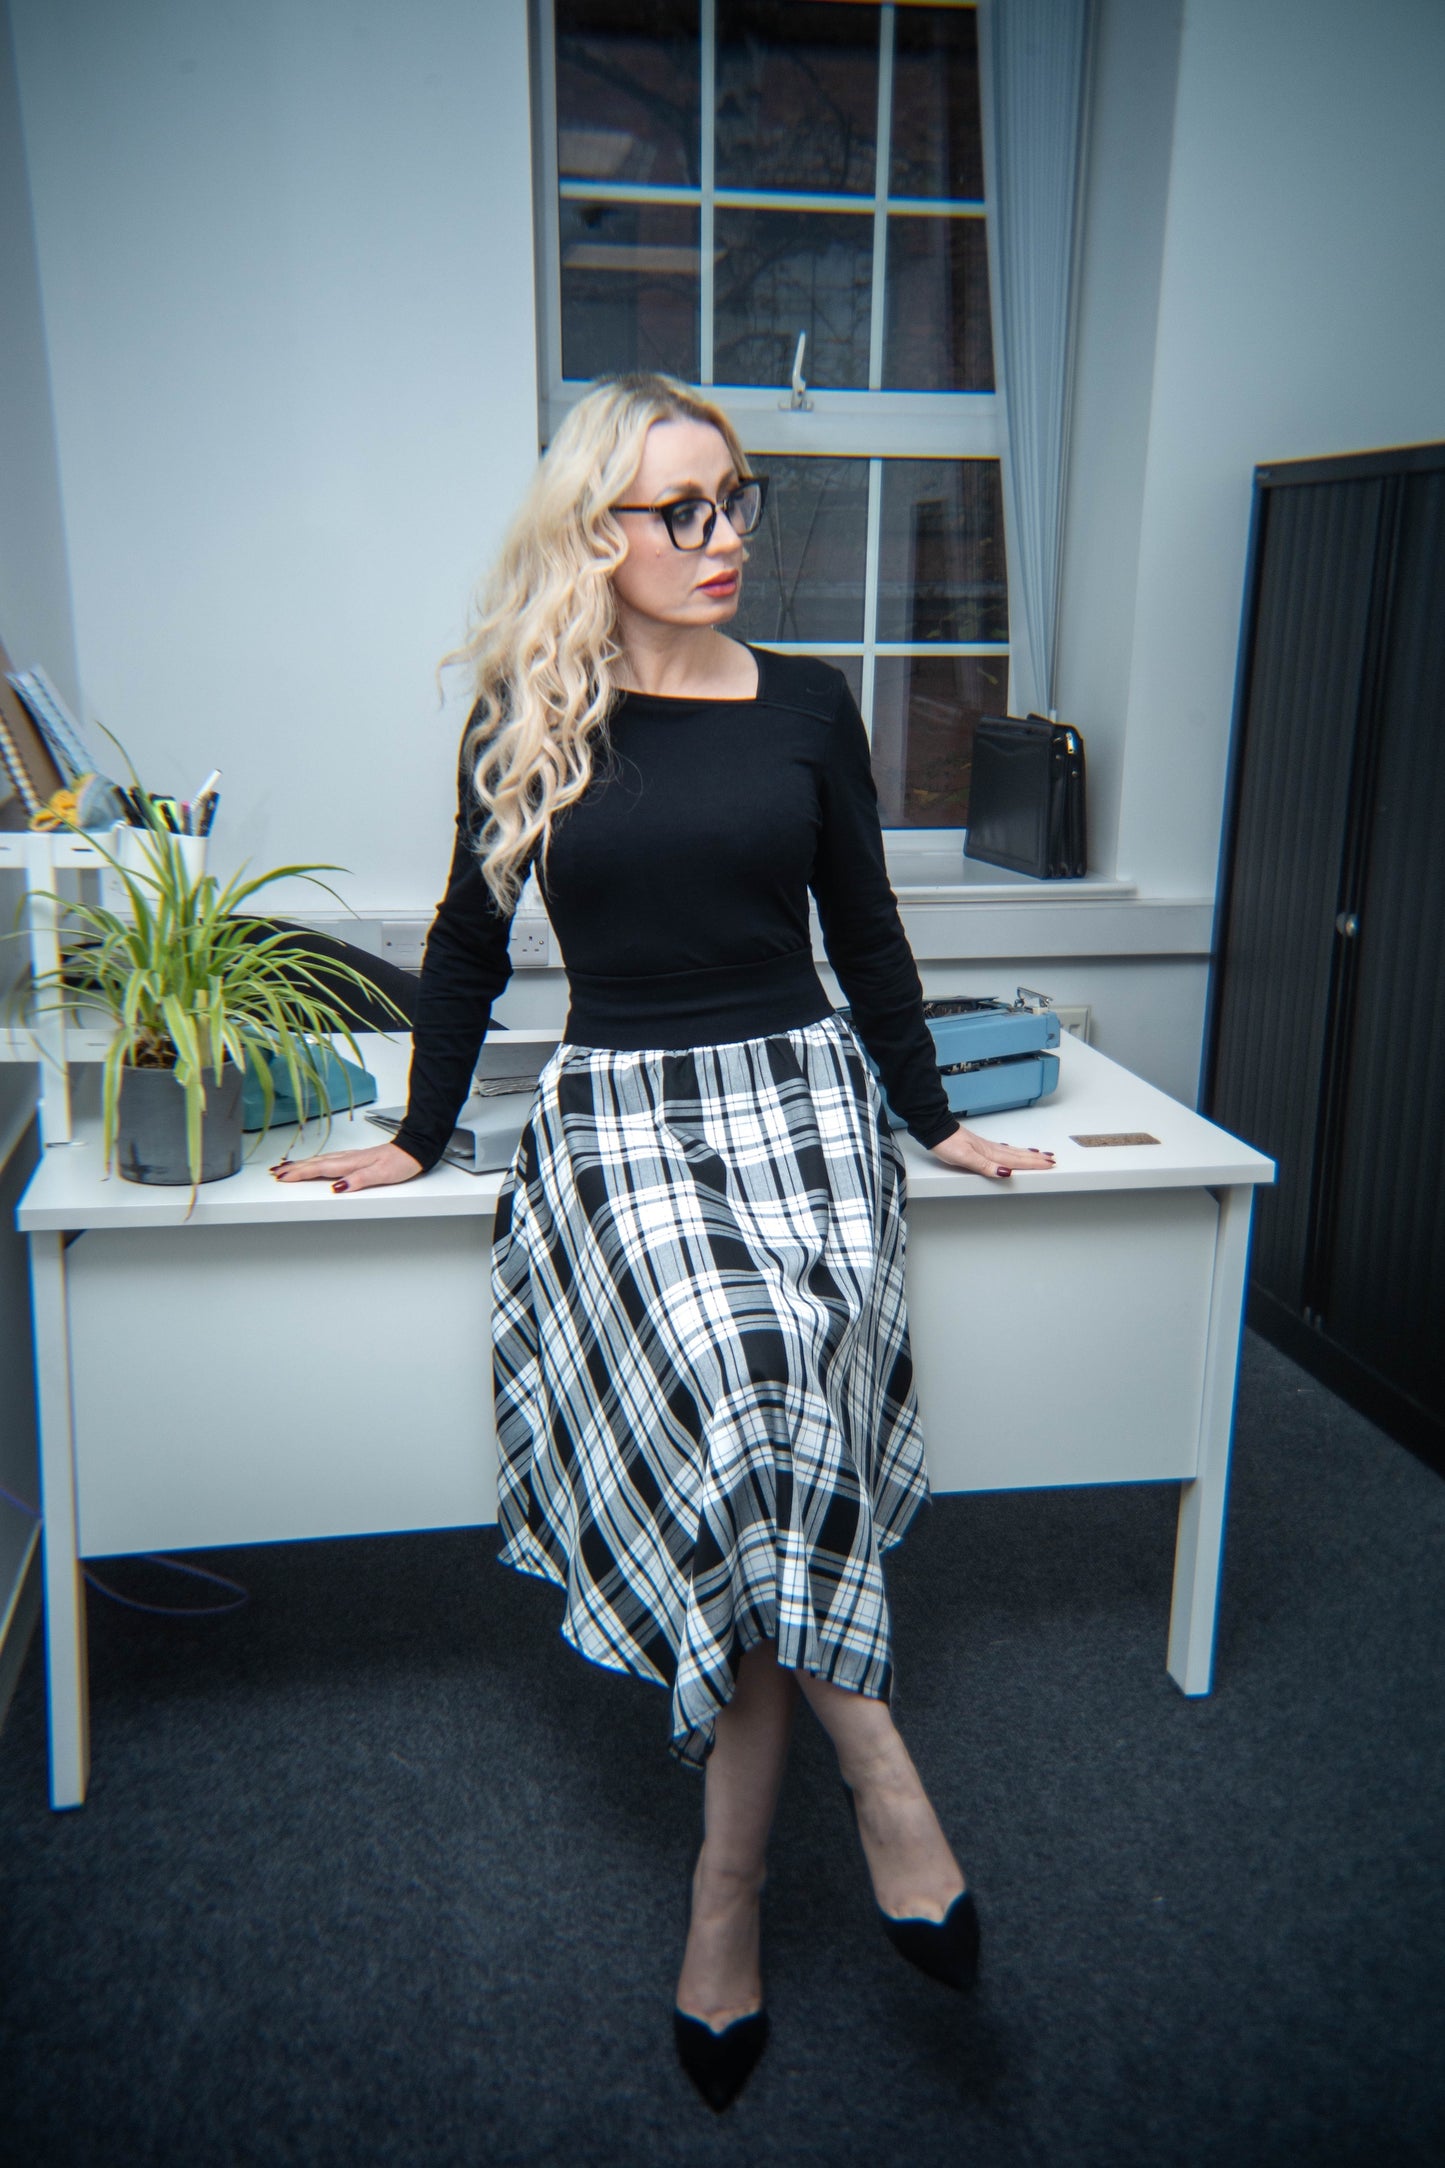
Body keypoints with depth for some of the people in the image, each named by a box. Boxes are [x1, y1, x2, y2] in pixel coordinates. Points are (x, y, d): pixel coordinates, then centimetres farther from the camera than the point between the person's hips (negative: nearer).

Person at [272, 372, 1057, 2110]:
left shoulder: (807, 706, 8)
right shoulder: (527, 723, 5)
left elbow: (866, 937, 16)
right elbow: (470, 945, 14)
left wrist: (931, 1118, 20)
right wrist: (417, 1137, 17)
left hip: (801, 1099, 1)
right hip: (618, 1117, -1)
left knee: (772, 1437, -18)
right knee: (735, 1405, -28)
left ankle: (726, 1898, -2)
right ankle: (878, 1772, -7)